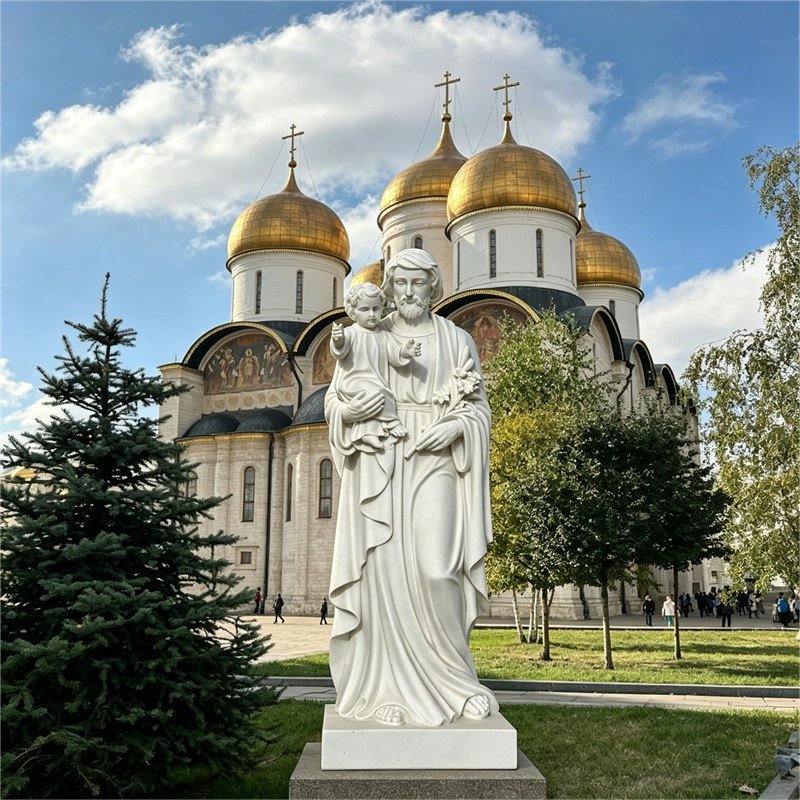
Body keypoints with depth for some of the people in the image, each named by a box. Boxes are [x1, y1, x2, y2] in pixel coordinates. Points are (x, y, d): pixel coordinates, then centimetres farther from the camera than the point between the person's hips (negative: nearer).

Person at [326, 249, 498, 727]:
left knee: (436, 569, -13)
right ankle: (390, 688, 2)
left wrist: (455, 427, -10)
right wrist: (349, 410, -10)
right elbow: (334, 397, 12)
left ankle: (451, 681, 4)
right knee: (385, 570, -7)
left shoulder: (457, 341, 12)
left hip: (435, 464, -1)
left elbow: (479, 408, 11)